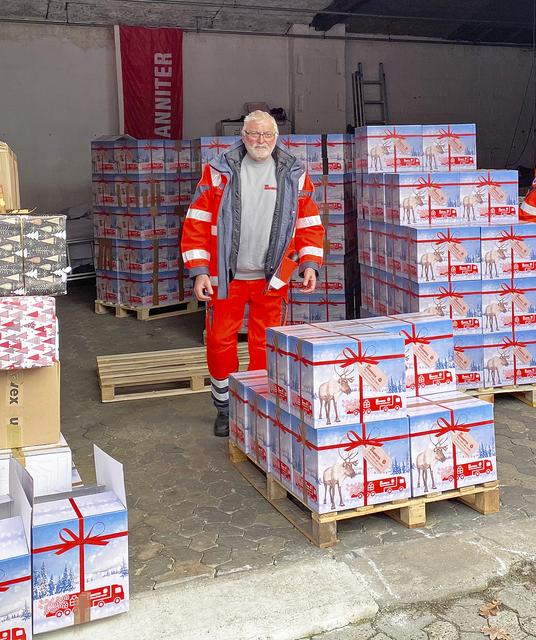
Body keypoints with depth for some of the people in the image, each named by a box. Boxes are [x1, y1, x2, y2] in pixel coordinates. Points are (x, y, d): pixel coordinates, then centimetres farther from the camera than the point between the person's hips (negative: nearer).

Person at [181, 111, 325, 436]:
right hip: (225, 276, 0)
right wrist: (199, 272, -8)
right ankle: (225, 408, 23)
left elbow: (310, 224, 9)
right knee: (220, 342, 5)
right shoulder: (219, 171, -1)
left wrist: (310, 265, -3)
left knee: (267, 345, 5)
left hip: (272, 278, 1)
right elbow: (196, 223, -2)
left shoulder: (294, 174, 4)